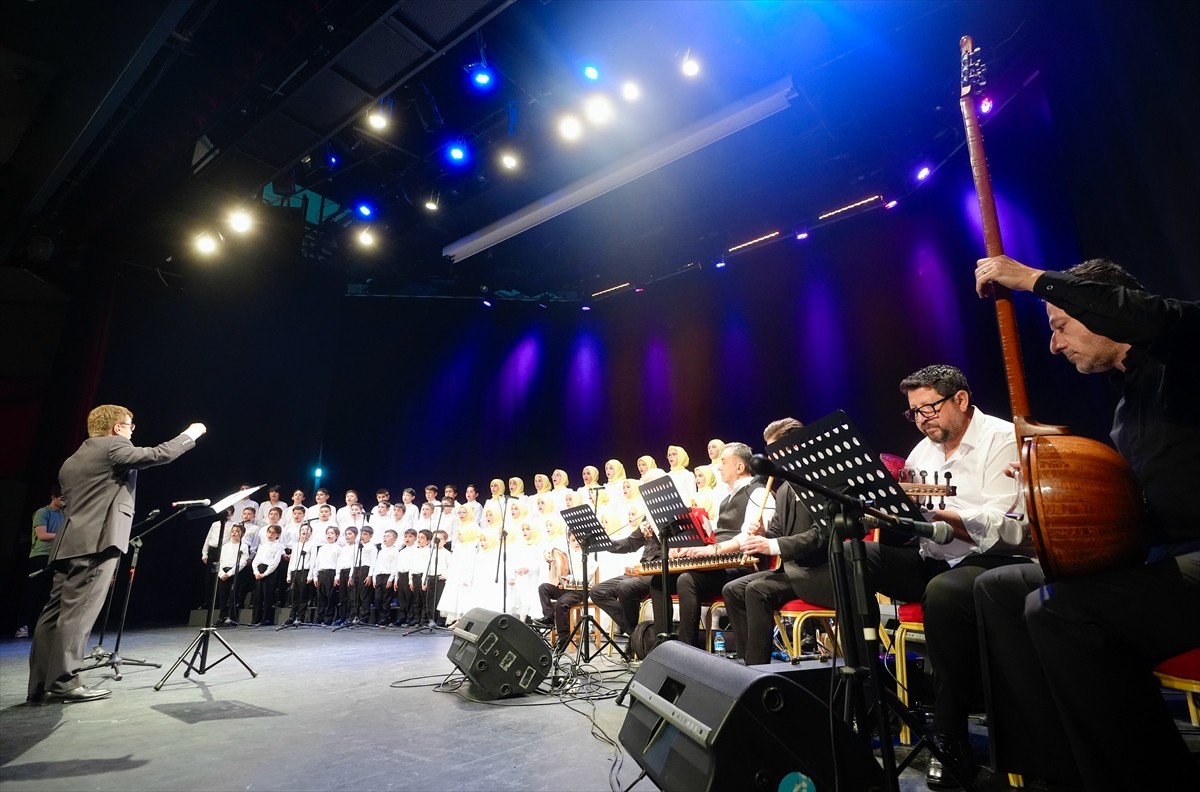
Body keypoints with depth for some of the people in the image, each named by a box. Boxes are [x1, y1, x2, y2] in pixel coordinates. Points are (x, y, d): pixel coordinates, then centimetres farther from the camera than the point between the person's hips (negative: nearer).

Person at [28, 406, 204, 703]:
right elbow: (159, 454, -11)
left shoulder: (72, 461, 24)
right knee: (77, 612, -7)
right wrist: (190, 434, 2)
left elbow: (76, 502, 25)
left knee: (55, 613, 7)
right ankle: (63, 681, -5)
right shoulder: (113, 446, -4)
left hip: (71, 543, 9)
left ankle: (40, 684, 11)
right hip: (97, 542, -9)